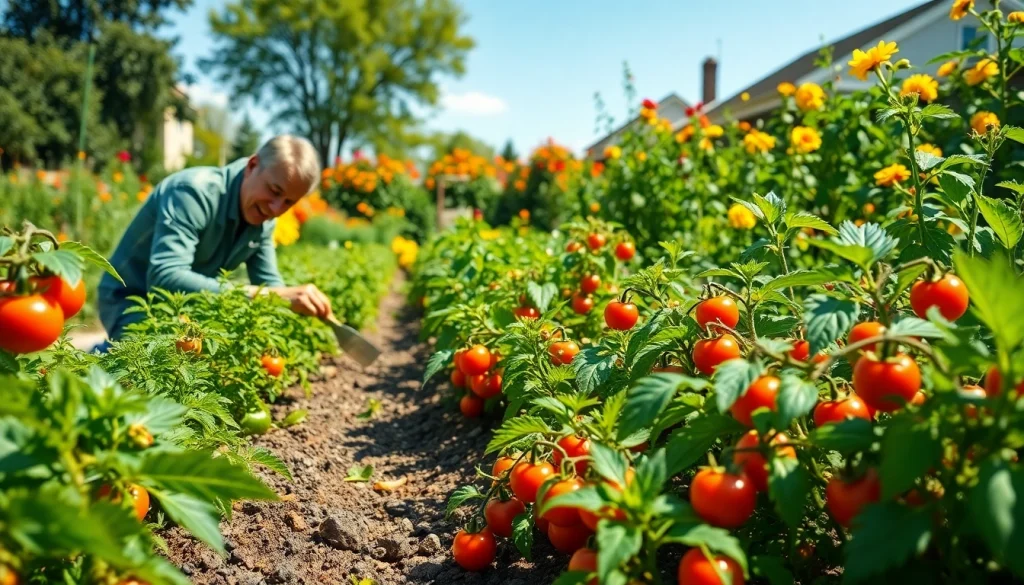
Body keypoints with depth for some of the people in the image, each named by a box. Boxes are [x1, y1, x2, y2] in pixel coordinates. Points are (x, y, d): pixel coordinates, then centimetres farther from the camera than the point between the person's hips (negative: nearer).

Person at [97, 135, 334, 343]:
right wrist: (259, 294, -47)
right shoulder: (194, 191, -28)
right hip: (134, 304, -8)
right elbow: (164, 278, -40)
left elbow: (270, 285, 3)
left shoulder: (263, 219, -3)